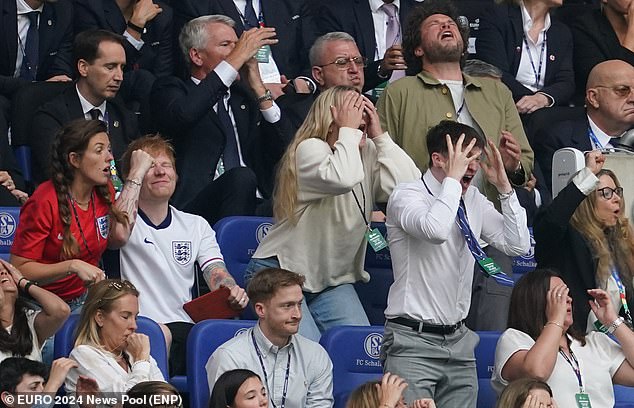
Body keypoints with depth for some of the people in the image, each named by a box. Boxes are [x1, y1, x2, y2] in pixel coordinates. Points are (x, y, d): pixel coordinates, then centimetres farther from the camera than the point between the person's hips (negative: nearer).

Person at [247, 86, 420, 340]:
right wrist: (348, 130, -22)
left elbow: (411, 185, -13)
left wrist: (380, 136, -9)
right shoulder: (309, 149, -15)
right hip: (283, 271, -6)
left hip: (334, 279, 6)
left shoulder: (368, 153, 3)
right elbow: (343, 178, -36)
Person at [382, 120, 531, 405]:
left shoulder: (473, 200, 11)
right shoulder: (407, 196, -9)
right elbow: (436, 231, -31)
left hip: (458, 339, 6)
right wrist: (453, 178, -20)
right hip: (414, 341, -6)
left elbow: (518, 245, 7)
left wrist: (504, 186, 1)